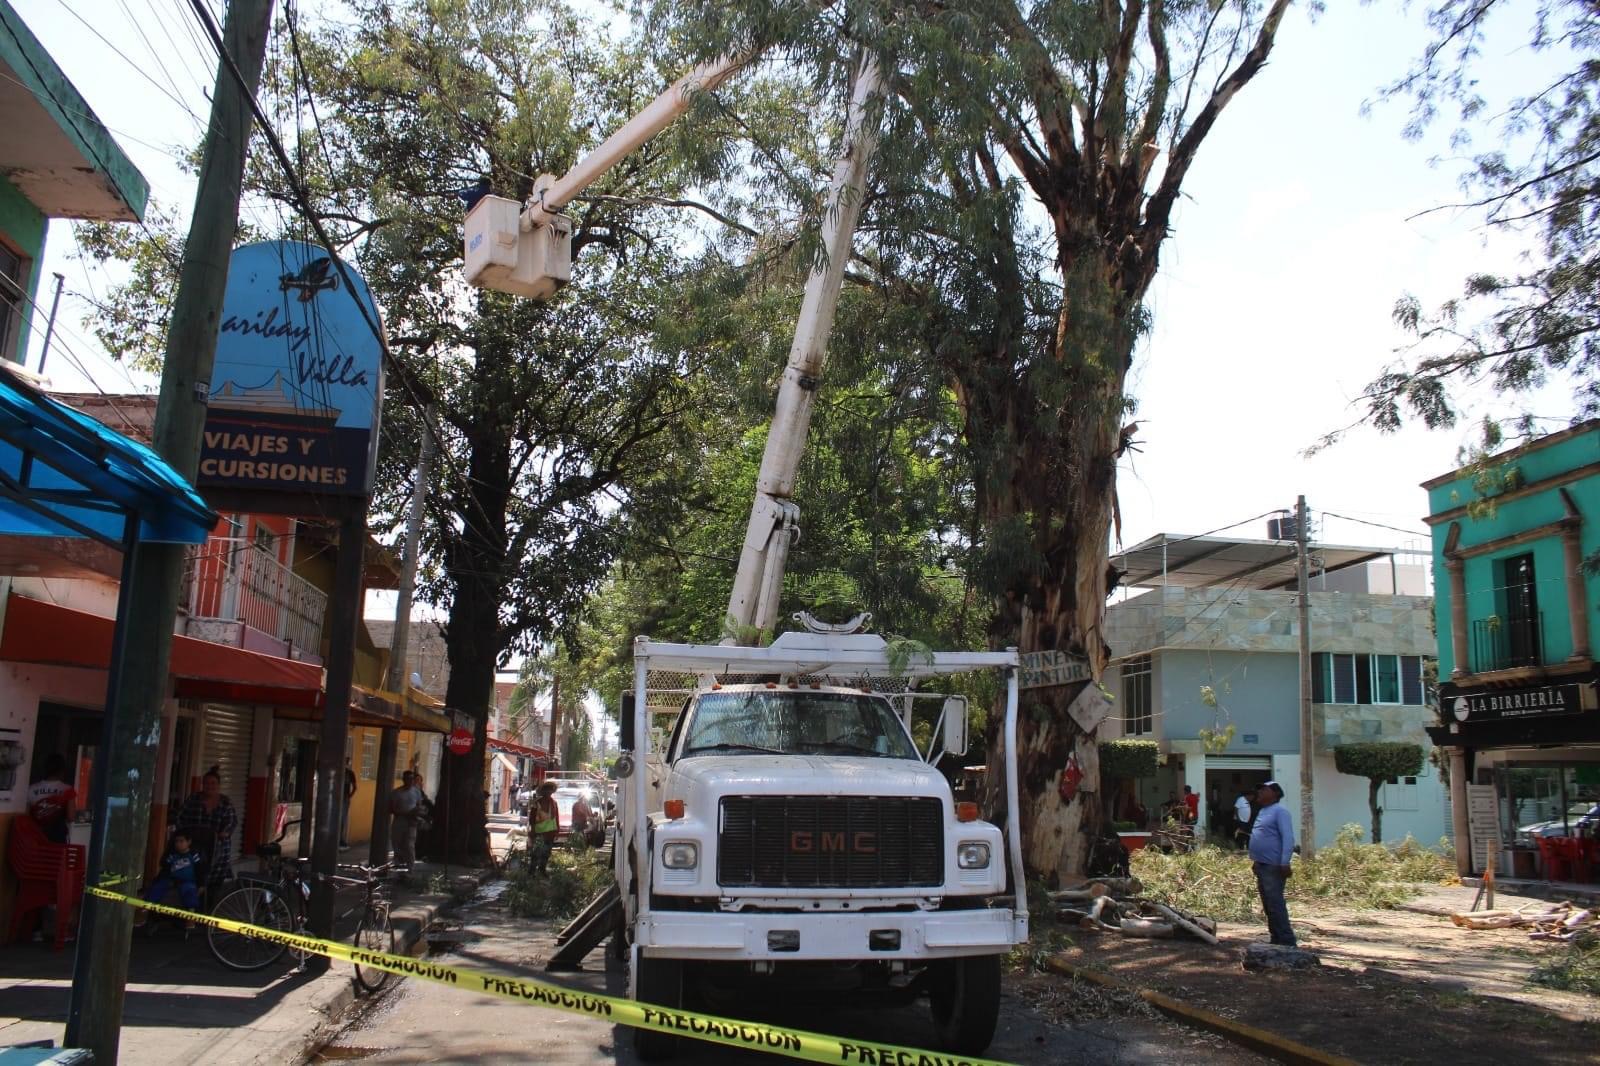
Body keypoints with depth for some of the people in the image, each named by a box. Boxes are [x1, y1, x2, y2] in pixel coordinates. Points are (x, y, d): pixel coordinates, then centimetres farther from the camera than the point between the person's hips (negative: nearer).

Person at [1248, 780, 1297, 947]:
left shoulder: (1279, 811, -10)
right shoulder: (1262, 811, 18)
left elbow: (1288, 838, -19)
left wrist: (1285, 863, -25)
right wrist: (1254, 860, 21)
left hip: (1273, 866, -10)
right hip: (1261, 865, 10)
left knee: (1275, 904, -11)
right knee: (1268, 905, 12)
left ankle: (1287, 941, -8)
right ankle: (1277, 939, 19)